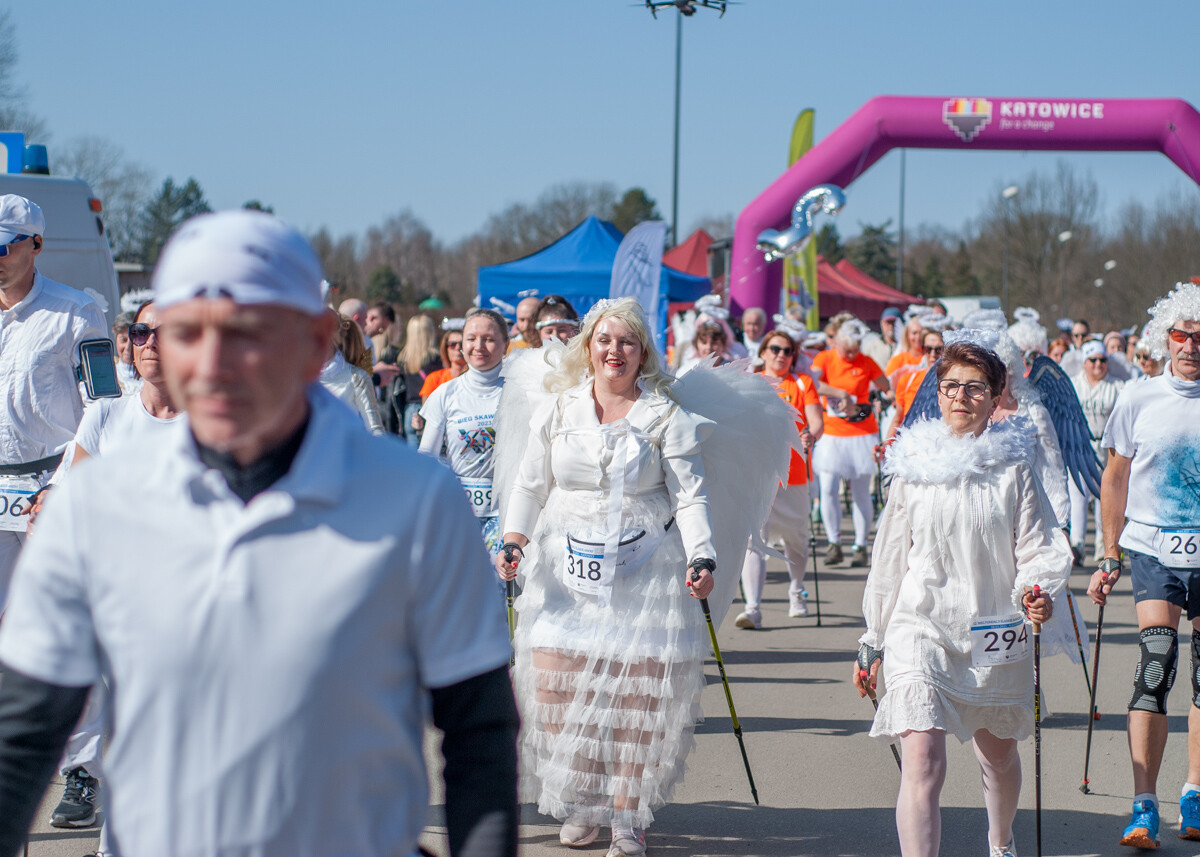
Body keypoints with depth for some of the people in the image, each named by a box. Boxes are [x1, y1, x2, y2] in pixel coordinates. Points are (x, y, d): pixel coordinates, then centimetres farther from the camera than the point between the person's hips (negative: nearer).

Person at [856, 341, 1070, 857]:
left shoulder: (1013, 468, 0)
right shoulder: (913, 467, 2)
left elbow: (1038, 549, 0)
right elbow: (889, 560, 9)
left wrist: (1038, 593, -22)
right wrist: (873, 642, 13)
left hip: (995, 634, 2)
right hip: (921, 629, -1)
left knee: (999, 757, 21)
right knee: (922, 763, -18)